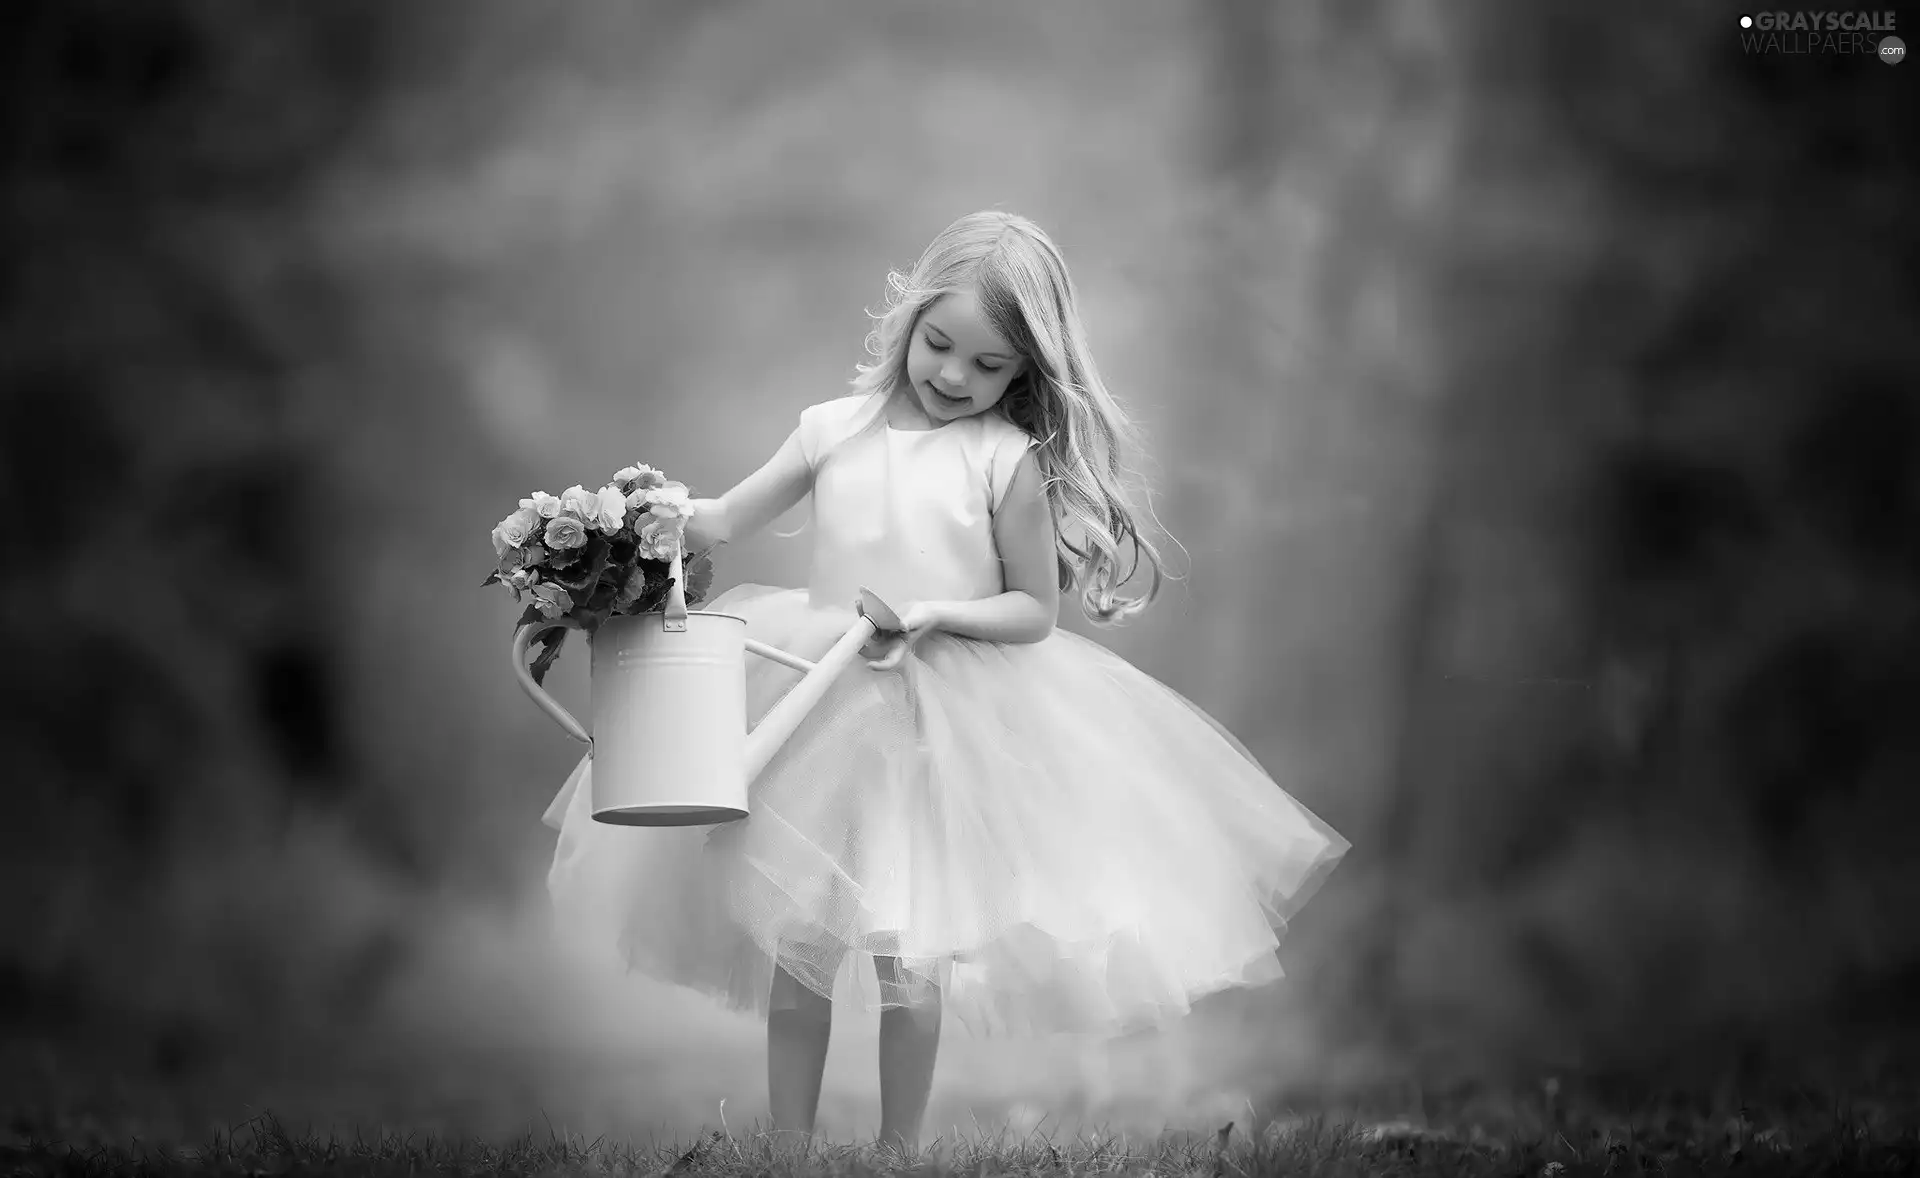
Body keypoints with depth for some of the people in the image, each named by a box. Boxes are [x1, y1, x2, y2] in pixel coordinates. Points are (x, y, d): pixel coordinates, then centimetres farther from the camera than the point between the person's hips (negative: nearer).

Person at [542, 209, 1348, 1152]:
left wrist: (942, 613, -18)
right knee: (792, 935, 5)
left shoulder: (1009, 461, -7)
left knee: (908, 951, 0)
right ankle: (787, 1145, 15)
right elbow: (724, 522, 7)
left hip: (949, 719, -3)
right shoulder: (835, 430, 2)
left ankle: (899, 1150, 13)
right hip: (819, 705, 4)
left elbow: (1034, 610, -3)